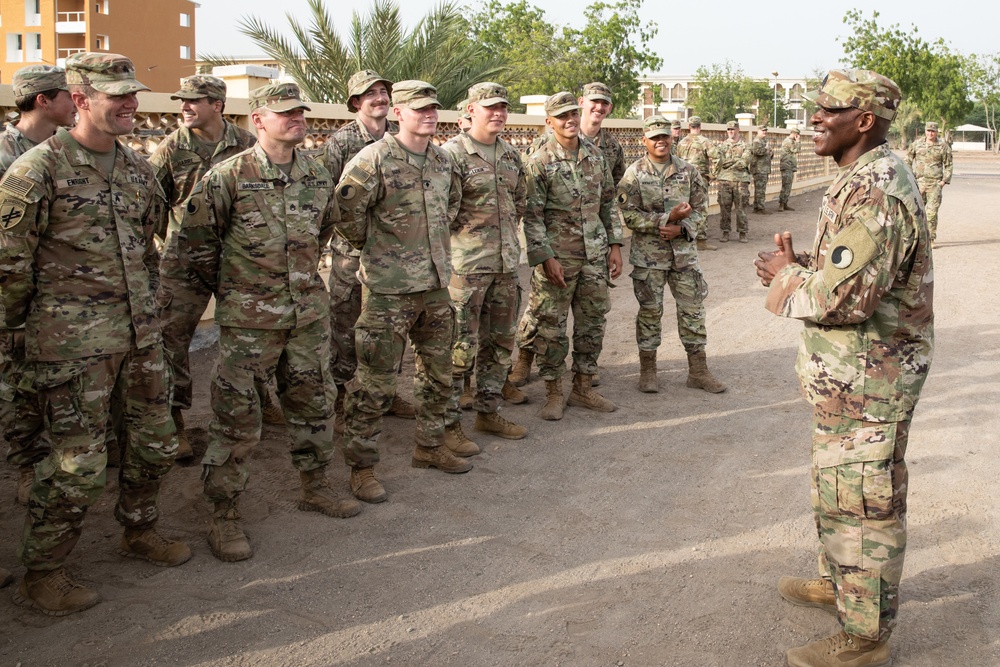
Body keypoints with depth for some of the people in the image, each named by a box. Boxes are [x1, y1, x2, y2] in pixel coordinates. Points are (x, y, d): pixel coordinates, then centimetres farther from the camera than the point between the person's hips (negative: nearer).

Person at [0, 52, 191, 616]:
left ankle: (140, 530, 38)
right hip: (75, 340, -7)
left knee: (156, 442, 15)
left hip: (141, 332, 7)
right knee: (78, 463, -2)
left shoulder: (139, 167, 8)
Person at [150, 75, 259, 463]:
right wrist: (170, 239, -1)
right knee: (173, 340, -3)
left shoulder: (247, 144, 0)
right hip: (185, 261, -1)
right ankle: (173, 422, 8)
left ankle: (260, 400, 34)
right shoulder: (171, 148, -3)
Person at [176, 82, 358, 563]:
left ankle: (315, 488, 36)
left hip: (309, 312, 5)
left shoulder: (318, 176, 4)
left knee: (314, 402, 16)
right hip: (248, 320, -5)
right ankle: (225, 518, 12)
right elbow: (194, 242, -4)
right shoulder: (228, 177, -11)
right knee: (236, 416, 0)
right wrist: (229, 288, 3)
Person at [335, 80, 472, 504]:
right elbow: (346, 208, -14)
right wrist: (370, 245, -3)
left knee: (438, 371, 16)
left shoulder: (442, 160, 9)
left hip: (435, 283, 7)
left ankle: (429, 446, 33)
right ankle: (362, 466, 10)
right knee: (375, 381, -2)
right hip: (389, 288, -7)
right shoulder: (376, 158, -13)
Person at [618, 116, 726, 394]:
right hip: (648, 254, -3)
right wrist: (667, 218, -19)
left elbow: (700, 207, 6)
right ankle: (647, 369, 18)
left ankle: (698, 370, 16)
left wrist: (681, 228, -13)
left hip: (684, 250, 3)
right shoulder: (634, 173, -5)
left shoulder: (687, 170, 3)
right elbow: (629, 215, -11)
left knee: (692, 307, 5)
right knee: (650, 310, 5)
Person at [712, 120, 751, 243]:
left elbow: (744, 162, -9)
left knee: (741, 207, 0)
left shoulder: (745, 146, 5)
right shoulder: (722, 145, 11)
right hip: (724, 179, 2)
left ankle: (743, 233, 7)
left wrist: (728, 162, -12)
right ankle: (725, 233, 10)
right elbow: (715, 160, -1)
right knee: (724, 207, 2)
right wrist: (714, 174, -14)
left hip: (741, 180, -1)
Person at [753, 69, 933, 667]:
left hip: (869, 379, -11)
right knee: (838, 488, 24)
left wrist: (787, 276, -13)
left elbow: (845, 296, -30)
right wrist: (799, 266, 3)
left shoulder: (875, 191, -24)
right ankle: (841, 582, 42)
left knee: (862, 501, 1)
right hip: (851, 372, 11)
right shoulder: (867, 179, 10)